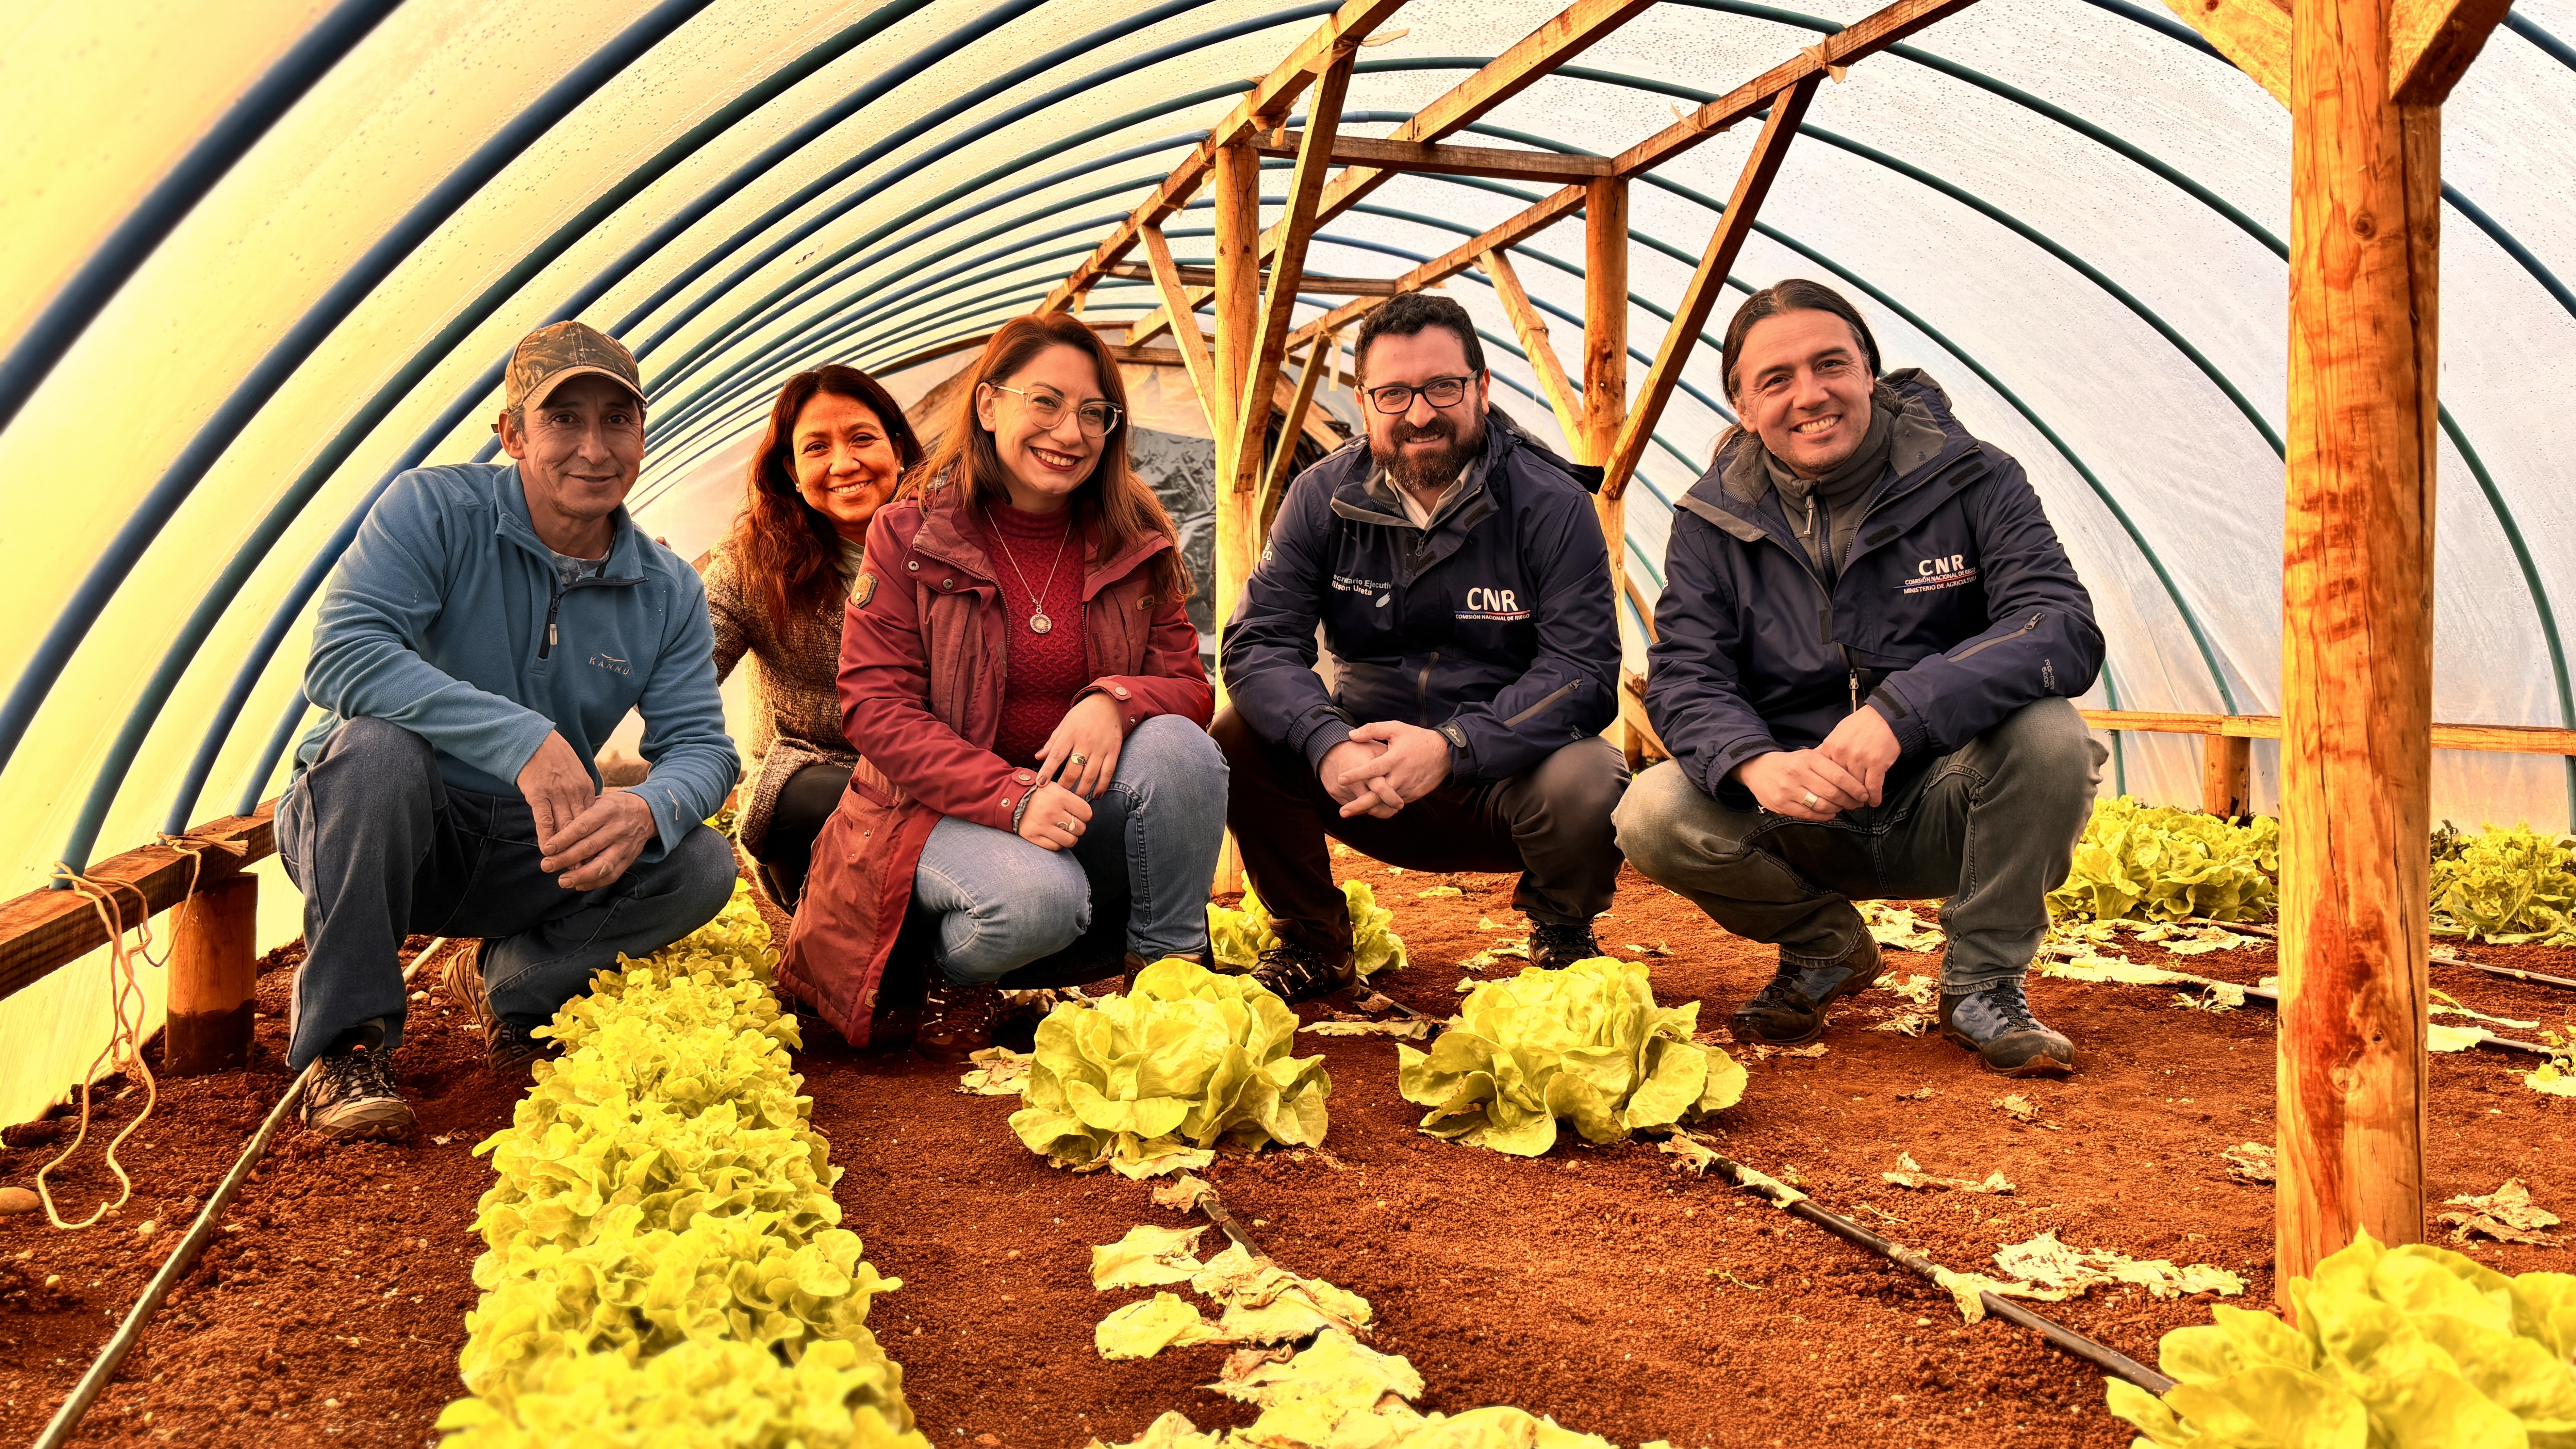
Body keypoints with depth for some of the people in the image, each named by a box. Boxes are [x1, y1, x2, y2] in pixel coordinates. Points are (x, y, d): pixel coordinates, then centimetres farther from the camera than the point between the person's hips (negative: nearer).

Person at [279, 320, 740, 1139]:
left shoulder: (669, 593, -1)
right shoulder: (432, 511, -14)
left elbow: (698, 743, -7)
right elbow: (341, 658, -28)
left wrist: (649, 811, -33)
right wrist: (523, 738, -38)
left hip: (529, 857, 3)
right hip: (373, 835, -3)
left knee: (702, 868, -19)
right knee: (378, 745, -36)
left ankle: (509, 981, 8)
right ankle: (345, 1041, -19)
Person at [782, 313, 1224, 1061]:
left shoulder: (1135, 543, 4)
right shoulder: (910, 535, -4)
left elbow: (1189, 684, 2)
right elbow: (875, 707, -10)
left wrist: (1115, 701, -25)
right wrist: (1012, 799, -25)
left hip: (1086, 802, 4)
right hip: (943, 807, -3)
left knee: (1179, 746, -27)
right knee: (1039, 897, -36)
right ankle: (957, 977, 1)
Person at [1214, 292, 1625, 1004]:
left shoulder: (1551, 503, -11)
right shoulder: (1323, 498, -3)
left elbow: (1582, 671, -19)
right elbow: (1259, 640, -12)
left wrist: (1451, 747, -35)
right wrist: (1329, 746, -33)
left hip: (1506, 775, -2)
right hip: (1366, 772, 2)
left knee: (1589, 783, -34)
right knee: (1239, 740, -22)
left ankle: (1562, 935, 4)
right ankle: (1310, 940, 5)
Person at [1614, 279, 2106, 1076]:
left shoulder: (1971, 480, -8)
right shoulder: (1713, 520, -2)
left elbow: (2065, 629, -21)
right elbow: (1684, 678, -10)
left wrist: (1901, 711, -38)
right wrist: (1755, 763, -34)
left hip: (1942, 809, -1)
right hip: (1801, 821, 1)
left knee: (2048, 736, -31)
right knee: (1654, 817, -25)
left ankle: (1982, 982, -5)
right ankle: (1822, 947, 7)